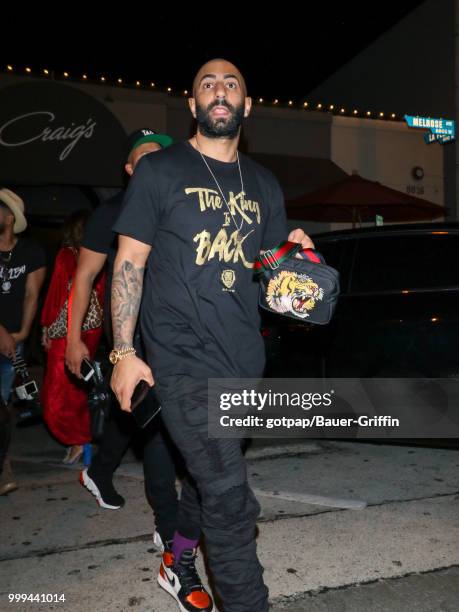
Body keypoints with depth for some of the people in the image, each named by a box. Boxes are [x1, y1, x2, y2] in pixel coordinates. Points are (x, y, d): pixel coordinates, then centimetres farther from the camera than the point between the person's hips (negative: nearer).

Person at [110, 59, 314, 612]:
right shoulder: (159, 171, -2)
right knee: (230, 499, -11)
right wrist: (124, 351, -10)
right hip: (183, 360, -6)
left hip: (244, 360, 6)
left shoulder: (263, 184, 14)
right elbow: (129, 263, -3)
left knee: (208, 479, 18)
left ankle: (177, 564, 40)